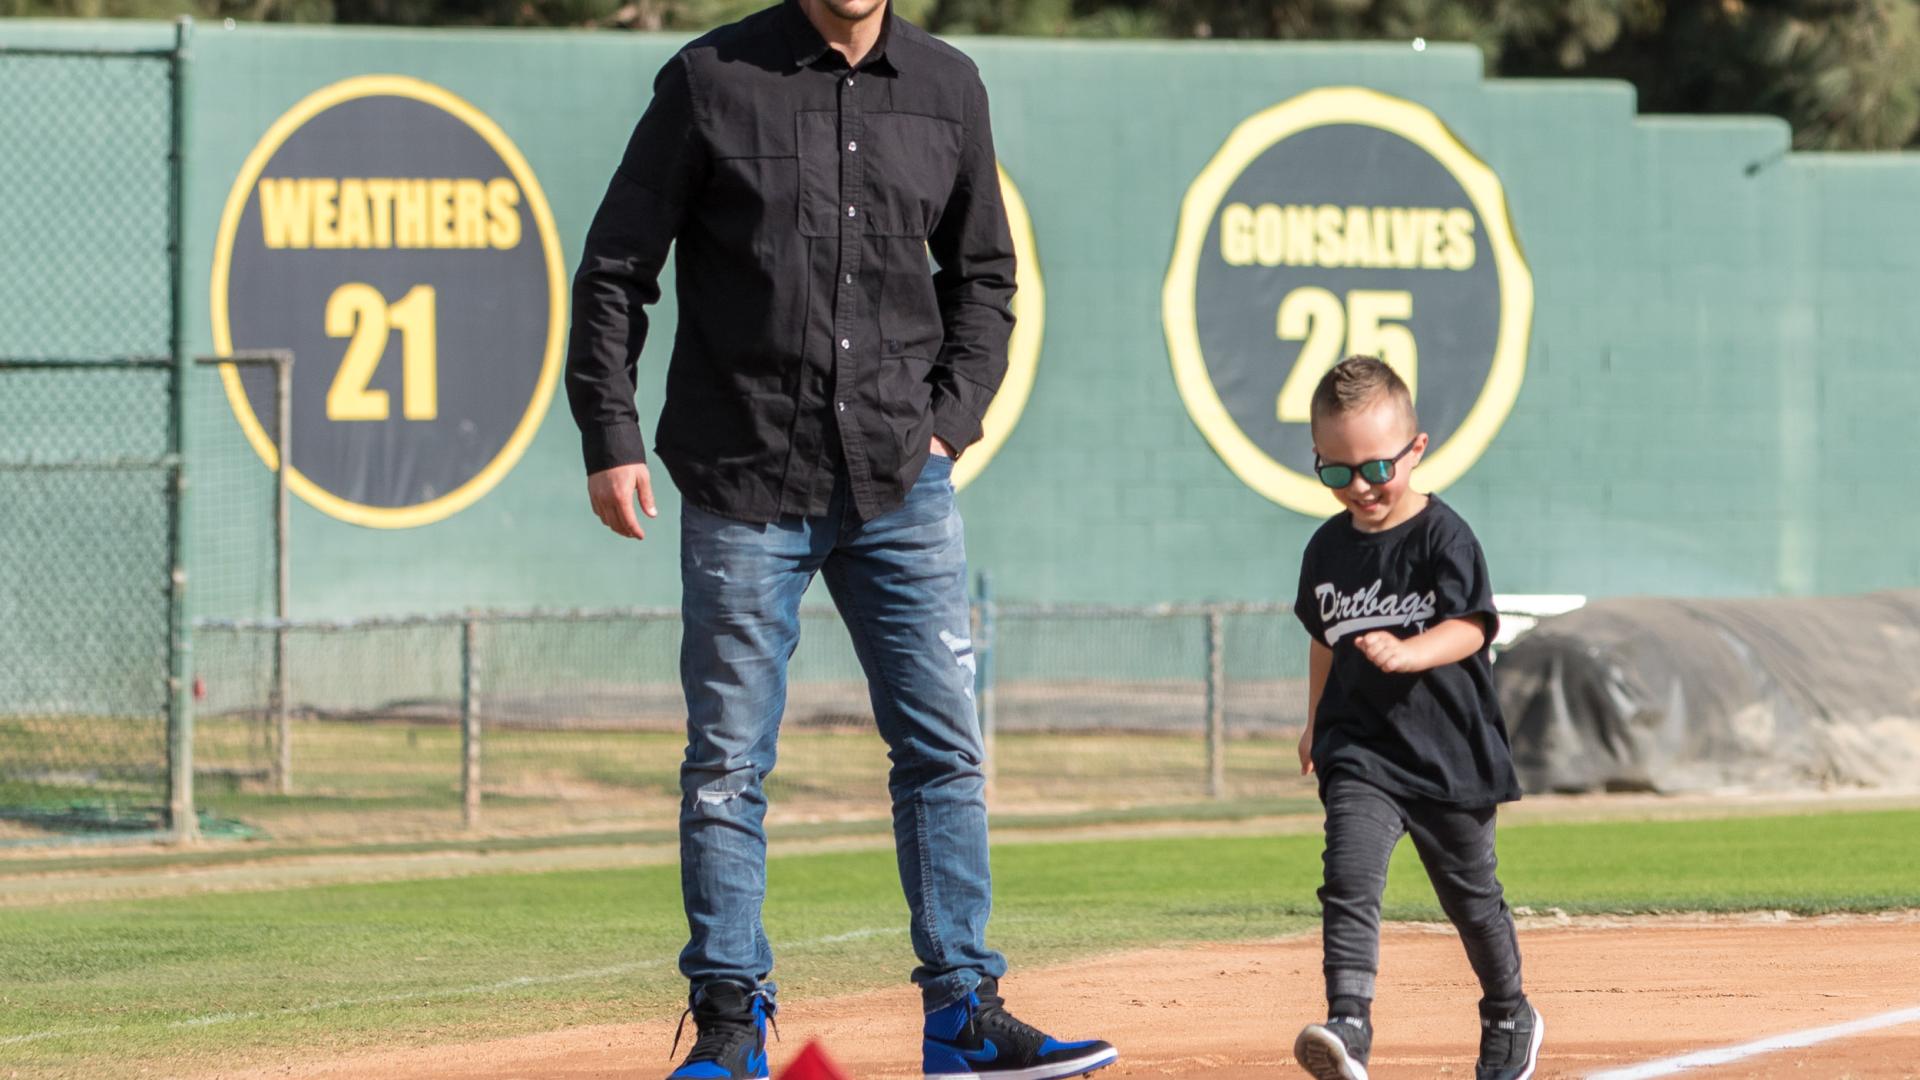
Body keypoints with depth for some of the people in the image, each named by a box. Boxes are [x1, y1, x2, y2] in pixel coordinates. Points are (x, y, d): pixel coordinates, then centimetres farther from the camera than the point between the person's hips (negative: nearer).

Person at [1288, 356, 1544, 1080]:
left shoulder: (1444, 536, -9)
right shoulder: (1329, 549, 6)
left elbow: (1469, 628, -18)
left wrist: (1407, 653, -36)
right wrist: (1317, 722, 27)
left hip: (1447, 751, -2)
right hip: (1360, 752, 2)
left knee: (1472, 897, 14)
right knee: (1350, 879, -20)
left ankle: (1510, 1019, 37)